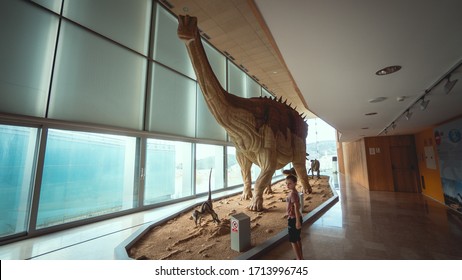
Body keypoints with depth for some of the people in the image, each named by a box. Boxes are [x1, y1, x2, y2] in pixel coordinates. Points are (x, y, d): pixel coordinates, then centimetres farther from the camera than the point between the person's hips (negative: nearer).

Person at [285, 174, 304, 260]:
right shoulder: (295, 192, 6)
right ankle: (301, 258, 34)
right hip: (296, 218, 9)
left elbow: (296, 207, -27)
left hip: (293, 219, -9)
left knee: (293, 240, 5)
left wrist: (297, 221, -24)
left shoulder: (292, 193, -24)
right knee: (297, 239, 21)